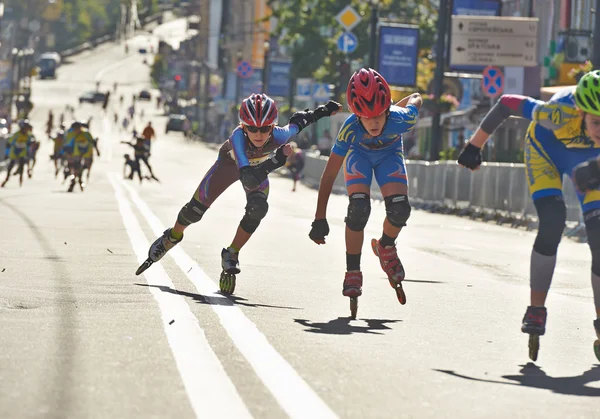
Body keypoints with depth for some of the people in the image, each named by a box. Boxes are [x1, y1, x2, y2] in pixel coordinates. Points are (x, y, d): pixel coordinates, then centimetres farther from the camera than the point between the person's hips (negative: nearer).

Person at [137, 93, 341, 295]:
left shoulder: (279, 136, -40)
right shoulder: (238, 136, -47)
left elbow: (298, 121, -16)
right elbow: (248, 179, -56)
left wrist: (323, 111, -9)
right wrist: (277, 160, -65)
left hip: (259, 167, 2)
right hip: (230, 162, -2)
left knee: (257, 209, -24)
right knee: (196, 209, 2)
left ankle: (231, 255, -2)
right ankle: (172, 237, 36)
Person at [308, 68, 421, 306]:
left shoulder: (401, 119, -39)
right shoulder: (350, 129, -38)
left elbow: (416, 99, -13)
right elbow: (330, 174, -28)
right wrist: (320, 220, -26)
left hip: (389, 155, 1)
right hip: (359, 154, -1)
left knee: (400, 208, -22)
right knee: (359, 208, -25)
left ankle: (385, 247, 12)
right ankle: (352, 273, -9)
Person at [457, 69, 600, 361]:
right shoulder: (561, 113, -42)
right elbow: (506, 104, -27)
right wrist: (474, 146, -15)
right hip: (546, 148, -2)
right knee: (552, 222, -24)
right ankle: (536, 310, -10)